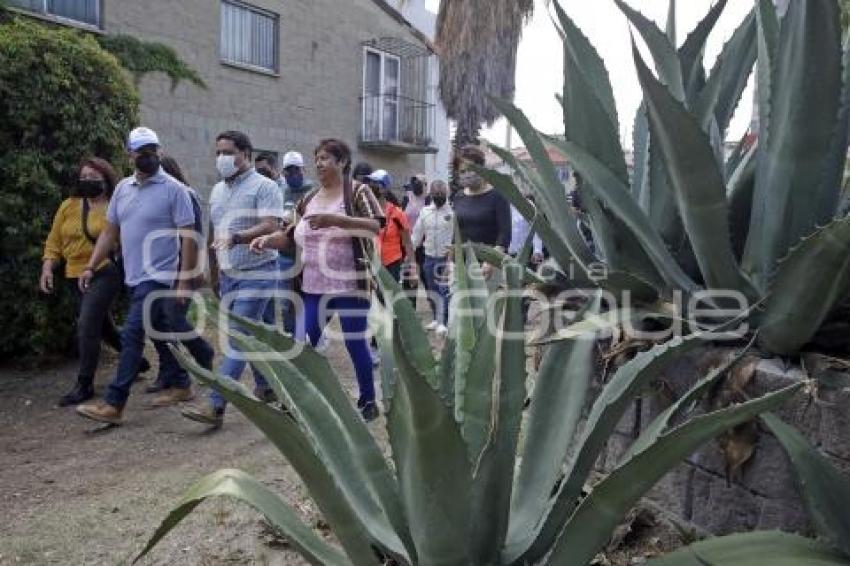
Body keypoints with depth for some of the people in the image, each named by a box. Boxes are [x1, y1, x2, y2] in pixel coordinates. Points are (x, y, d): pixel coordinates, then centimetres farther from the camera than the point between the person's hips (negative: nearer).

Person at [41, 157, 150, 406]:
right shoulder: (68, 206, 8)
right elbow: (54, 240, 10)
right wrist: (47, 267, 0)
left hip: (105, 273, -7)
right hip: (76, 277, 7)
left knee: (87, 325, -14)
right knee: (103, 326, 17)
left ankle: (84, 385, -3)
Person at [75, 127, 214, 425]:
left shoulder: (173, 189, -10)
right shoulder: (122, 188, 9)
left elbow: (187, 237, -12)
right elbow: (110, 231, 14)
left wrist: (184, 279, -16)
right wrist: (91, 267, 7)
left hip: (159, 277, -7)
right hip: (134, 277, 7)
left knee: (131, 336, -9)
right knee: (164, 333, 16)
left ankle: (113, 404, -3)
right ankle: (181, 384, 30)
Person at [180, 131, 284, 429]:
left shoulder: (264, 187, -10)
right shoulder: (217, 190, 14)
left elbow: (270, 227, -22)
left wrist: (236, 237, -36)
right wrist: (213, 270, 21)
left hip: (256, 275, -8)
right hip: (228, 275, 8)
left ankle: (215, 406, -10)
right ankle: (266, 387, 31)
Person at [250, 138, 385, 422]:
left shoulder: (358, 192, -4)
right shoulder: (309, 199, 13)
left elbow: (375, 227, -19)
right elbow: (293, 236, 14)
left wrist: (334, 220, -30)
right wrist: (268, 240, -5)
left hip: (349, 284, -5)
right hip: (314, 286, 5)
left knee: (355, 343, 4)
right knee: (303, 344, 3)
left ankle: (368, 401, 22)